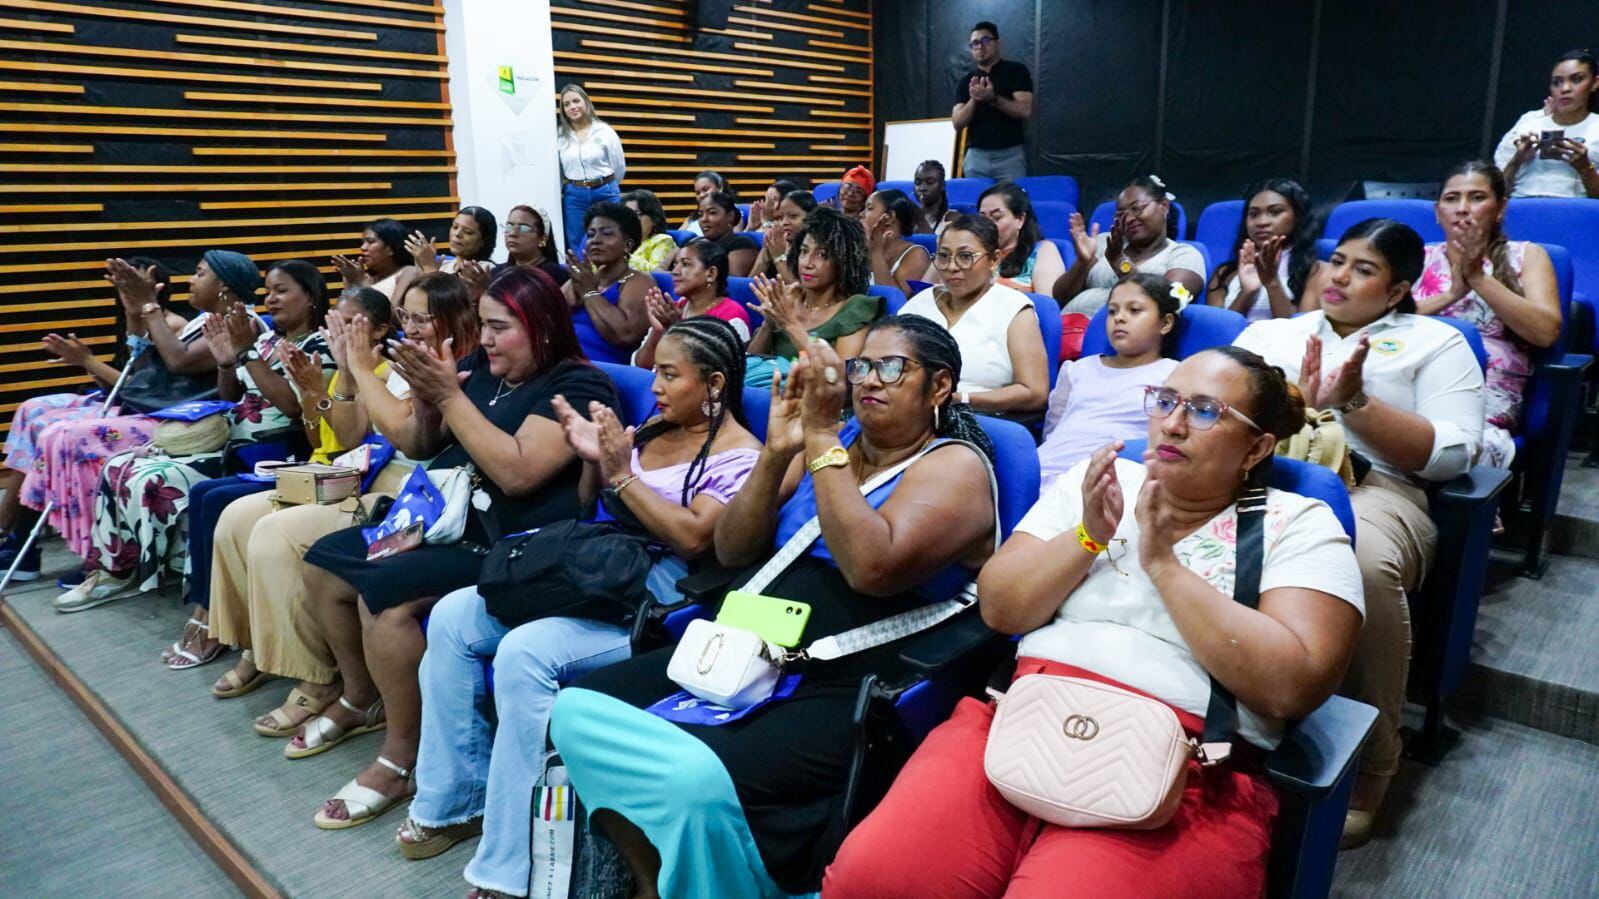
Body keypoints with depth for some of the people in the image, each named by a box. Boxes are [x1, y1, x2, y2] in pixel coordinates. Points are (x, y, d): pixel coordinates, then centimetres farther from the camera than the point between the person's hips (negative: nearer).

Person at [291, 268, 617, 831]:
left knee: (384, 593, -27)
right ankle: (360, 699, 26)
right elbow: (422, 446, 16)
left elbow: (517, 472, -27)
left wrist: (449, 396, -22)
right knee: (322, 563, 6)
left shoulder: (577, 386, -13)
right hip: (445, 519, 10)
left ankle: (402, 758, -9)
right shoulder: (483, 370, 10)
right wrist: (424, 395, -5)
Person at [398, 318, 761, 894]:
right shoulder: (652, 429, 16)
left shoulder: (739, 454, -7)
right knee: (452, 618, -2)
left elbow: (693, 538, -20)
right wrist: (593, 460, -1)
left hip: (659, 604, -9)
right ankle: (455, 800, 9)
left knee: (524, 652, -29)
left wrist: (621, 474, -19)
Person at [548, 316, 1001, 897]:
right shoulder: (830, 443, 15)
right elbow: (732, 550, 9)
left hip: (844, 692, -7)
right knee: (579, 709, -7)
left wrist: (821, 439, -17)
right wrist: (776, 453, -5)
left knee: (700, 780, -30)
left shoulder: (955, 464, -2)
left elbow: (874, 567, -21)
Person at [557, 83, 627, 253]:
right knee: (577, 247, 7)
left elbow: (619, 166, 5)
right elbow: (556, 169, 4)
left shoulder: (604, 131, -2)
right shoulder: (560, 135, 1)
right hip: (574, 196, 1)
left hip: (605, 194, -1)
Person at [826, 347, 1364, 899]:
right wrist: (1088, 536, -6)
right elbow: (998, 610, 8)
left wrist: (1164, 564, -10)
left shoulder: (1298, 525, 5)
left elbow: (1291, 687, -10)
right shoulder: (1101, 479, 14)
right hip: (1024, 715, 3)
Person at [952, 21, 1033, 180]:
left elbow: (1025, 111, -8)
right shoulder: (967, 81, 12)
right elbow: (958, 123, 3)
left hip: (1010, 155, -3)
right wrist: (973, 99, -13)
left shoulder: (1015, 70, 3)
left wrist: (993, 98, -19)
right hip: (976, 157, 3)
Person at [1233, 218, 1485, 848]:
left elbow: (1451, 454, 5)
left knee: (1364, 567, -38)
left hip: (1372, 486, -1)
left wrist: (1355, 402, -5)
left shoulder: (1436, 342, 19)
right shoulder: (1267, 332, 28)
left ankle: (1365, 774, -16)